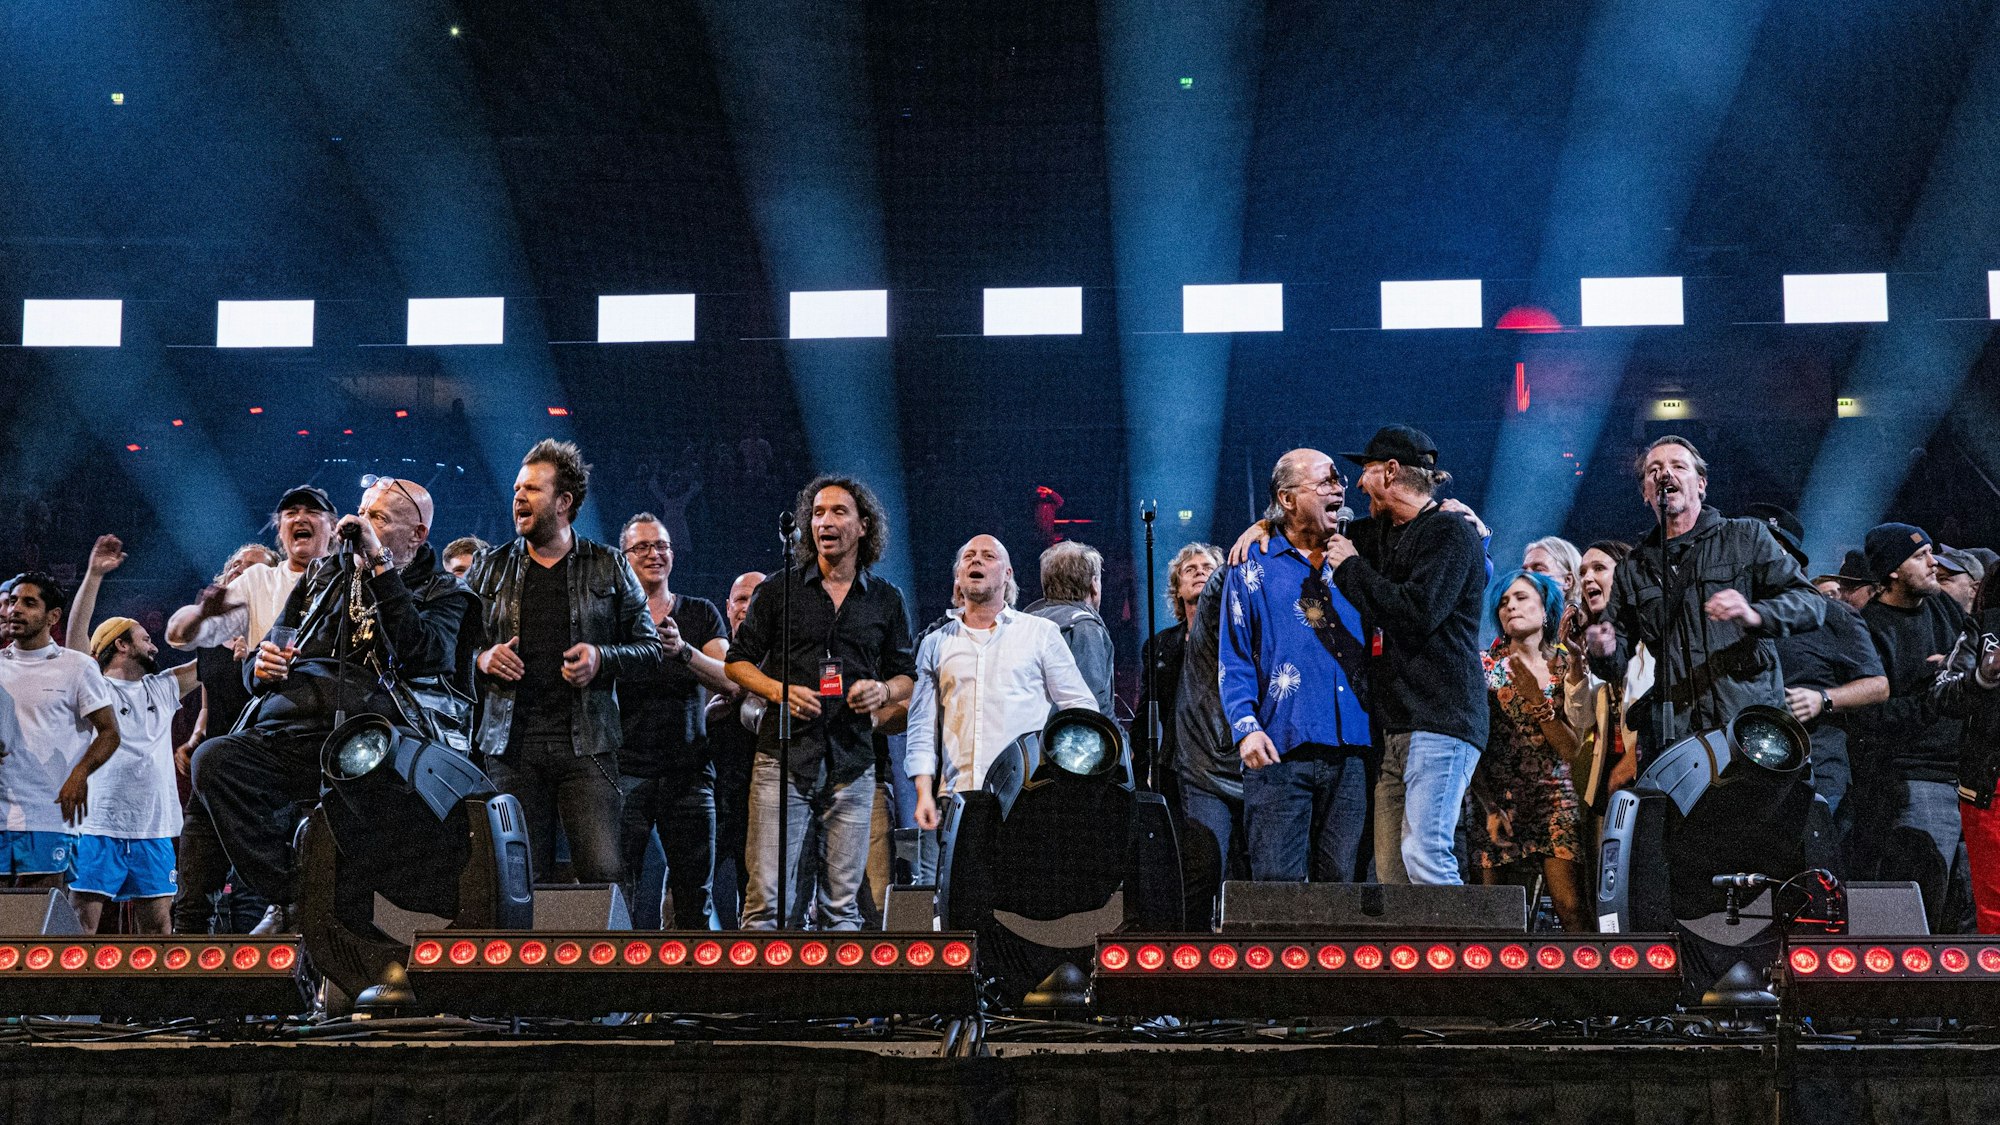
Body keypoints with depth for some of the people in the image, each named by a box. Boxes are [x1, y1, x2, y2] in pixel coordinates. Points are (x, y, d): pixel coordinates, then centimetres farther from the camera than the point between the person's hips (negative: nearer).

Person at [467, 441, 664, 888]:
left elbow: (652, 649, 9)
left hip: (586, 744, -2)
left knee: (605, 873, -12)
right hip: (511, 746, 2)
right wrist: (481, 659, -3)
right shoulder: (489, 567, 15)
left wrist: (602, 659, -9)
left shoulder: (609, 567, 10)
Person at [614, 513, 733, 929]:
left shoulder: (701, 613, 13)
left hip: (689, 771, 2)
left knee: (695, 892, 1)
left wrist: (683, 650, -18)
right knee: (617, 888, -9)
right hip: (628, 768, -2)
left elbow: (729, 680, 0)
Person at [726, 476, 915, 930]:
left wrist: (882, 691, -6)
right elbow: (738, 661, 11)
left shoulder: (886, 598, 12)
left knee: (843, 903, 5)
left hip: (852, 762, 2)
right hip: (784, 758, -1)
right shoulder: (779, 590, 7)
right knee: (766, 897, -7)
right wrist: (778, 690, -8)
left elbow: (905, 675, 17)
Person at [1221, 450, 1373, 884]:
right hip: (1280, 750, -3)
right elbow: (1235, 659, 3)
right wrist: (1246, 727, -10)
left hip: (1352, 750, 3)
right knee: (1277, 883, -8)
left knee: (1344, 881, 3)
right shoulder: (1254, 568, 8)